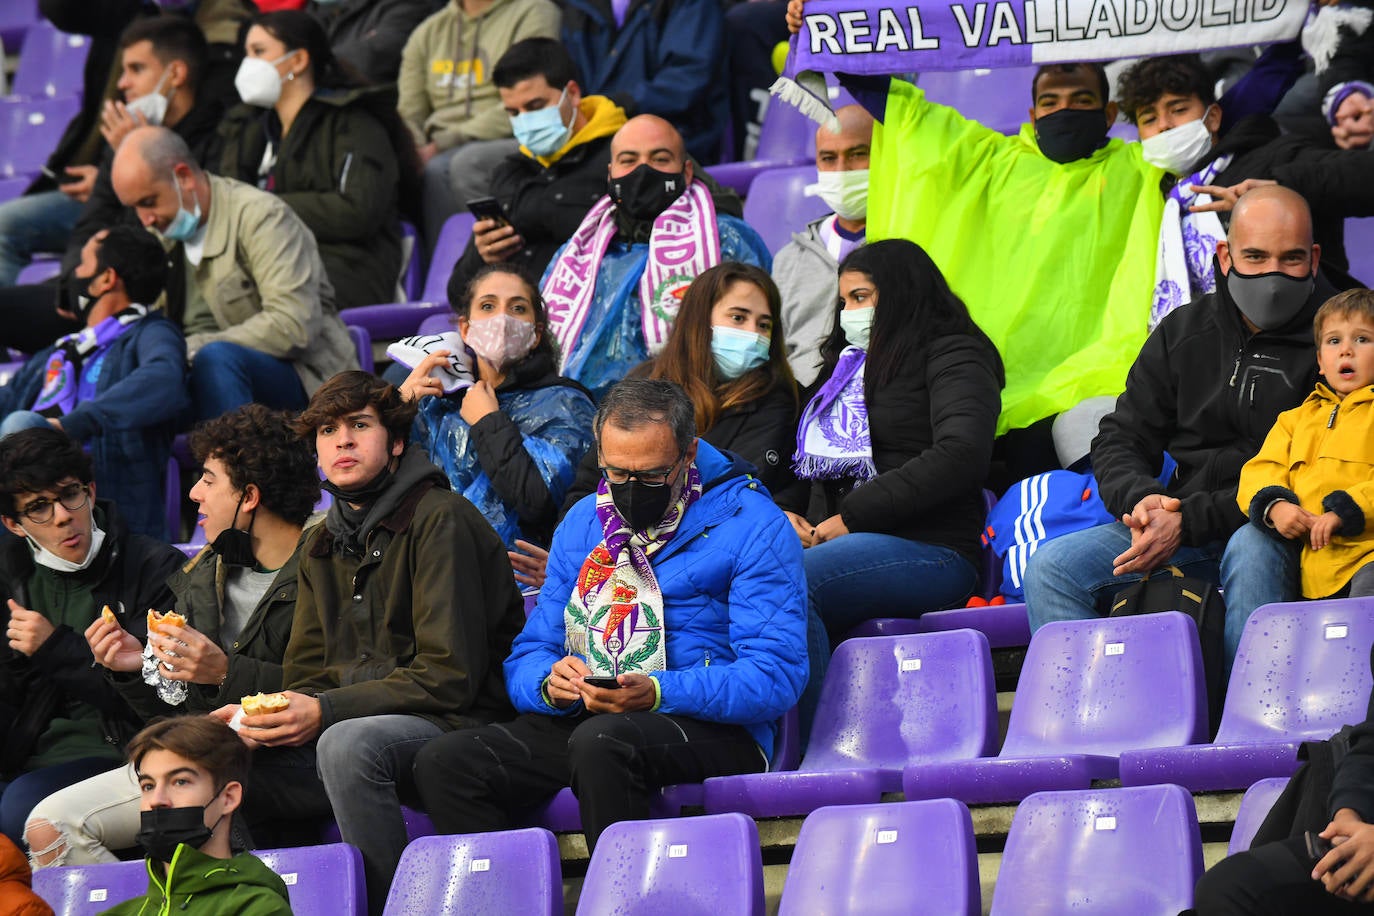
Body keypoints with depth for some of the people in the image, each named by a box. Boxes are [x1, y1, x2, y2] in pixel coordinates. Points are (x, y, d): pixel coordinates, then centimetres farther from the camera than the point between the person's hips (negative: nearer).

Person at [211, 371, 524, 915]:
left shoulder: (439, 519, -8)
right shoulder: (321, 546, 18)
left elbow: (451, 675, -15)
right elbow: (306, 675, 17)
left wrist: (326, 711, -20)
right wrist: (260, 713, -7)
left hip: (452, 725, -7)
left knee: (347, 743, -38)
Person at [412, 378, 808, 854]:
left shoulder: (751, 526, -2)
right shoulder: (582, 524, 17)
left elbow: (776, 676, -12)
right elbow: (527, 657, 15)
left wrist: (658, 693, -25)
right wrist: (550, 684, -11)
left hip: (710, 729, -5)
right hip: (585, 721, 5)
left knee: (601, 742, -39)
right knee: (441, 761, -19)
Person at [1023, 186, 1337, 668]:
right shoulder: (1183, 332, 12)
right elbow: (1120, 439, 15)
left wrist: (1189, 520, -21)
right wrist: (1142, 500, -10)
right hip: (1178, 524, 5)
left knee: (1252, 549, -39)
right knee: (1052, 565, -14)